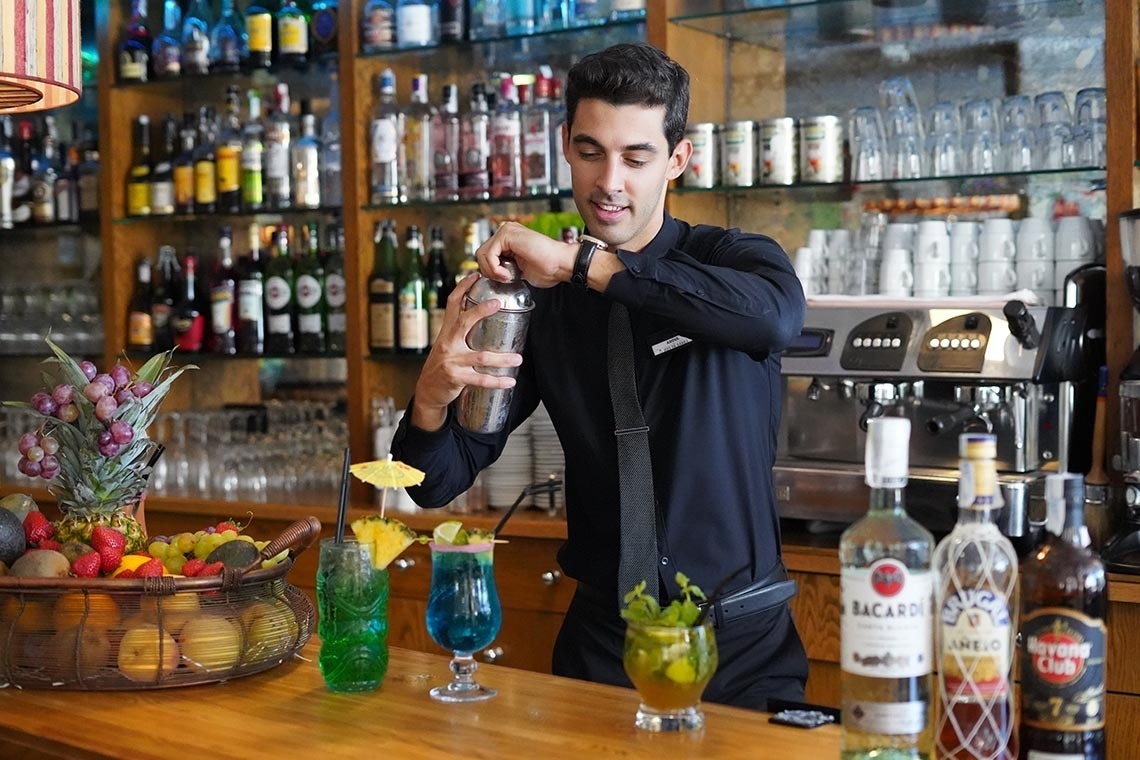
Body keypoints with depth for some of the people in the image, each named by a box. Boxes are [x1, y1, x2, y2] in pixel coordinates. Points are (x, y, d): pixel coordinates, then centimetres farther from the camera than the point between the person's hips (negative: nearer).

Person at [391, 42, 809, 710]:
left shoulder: (730, 259, -6)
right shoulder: (542, 302, 0)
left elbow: (776, 316, -34)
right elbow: (440, 482, -1)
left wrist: (581, 263, -32)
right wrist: (433, 395, -25)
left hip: (741, 647, -2)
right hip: (602, 639, 2)